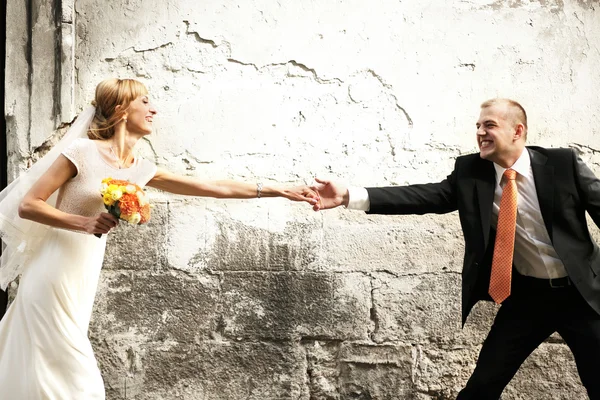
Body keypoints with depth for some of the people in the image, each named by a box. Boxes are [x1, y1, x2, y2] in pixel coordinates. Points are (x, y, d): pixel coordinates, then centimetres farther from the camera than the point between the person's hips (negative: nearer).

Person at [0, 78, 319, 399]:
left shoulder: (140, 170, 7)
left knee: (61, 373, 10)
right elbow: (28, 205, -10)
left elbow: (214, 187, 8)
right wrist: (84, 223, -22)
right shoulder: (83, 152, -11)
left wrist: (279, 191, 9)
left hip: (83, 276, 7)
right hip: (55, 273, -6)